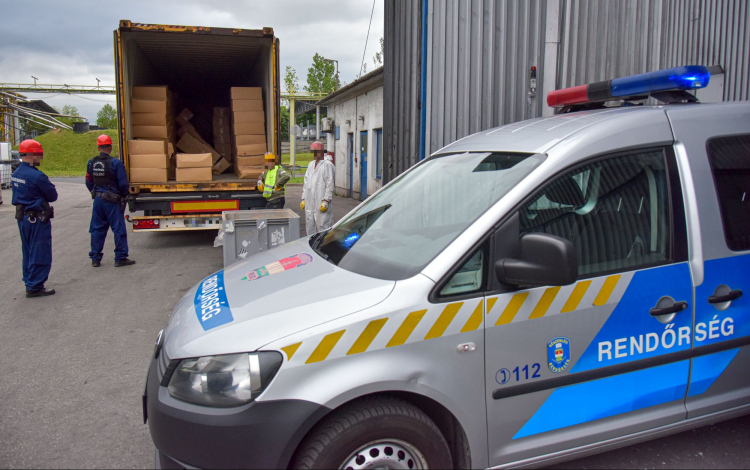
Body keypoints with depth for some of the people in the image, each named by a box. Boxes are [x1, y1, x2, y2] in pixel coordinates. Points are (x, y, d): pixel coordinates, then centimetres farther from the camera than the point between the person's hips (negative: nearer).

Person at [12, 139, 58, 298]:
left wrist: (35, 196, 3)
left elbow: (17, 195, 13)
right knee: (40, 254, 0)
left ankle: (30, 283, 28)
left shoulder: (16, 174, 7)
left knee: (28, 253, 18)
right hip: (37, 219, -9)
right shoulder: (37, 176, -21)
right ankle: (35, 287, 3)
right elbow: (53, 196, -14)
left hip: (22, 217, 9)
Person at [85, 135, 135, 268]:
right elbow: (123, 183, -12)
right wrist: (124, 196, 6)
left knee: (97, 229, 12)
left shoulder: (91, 163, 3)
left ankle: (95, 258, 17)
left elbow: (89, 182, 11)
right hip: (112, 201, -5)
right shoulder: (115, 163, -13)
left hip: (98, 200, 5)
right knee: (119, 229, 2)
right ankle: (120, 258, 6)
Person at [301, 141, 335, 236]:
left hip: (321, 204, -8)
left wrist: (326, 201, -17)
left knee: (323, 226, -8)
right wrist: (304, 199, 16)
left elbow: (330, 184, -11)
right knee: (310, 227, 12)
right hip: (310, 203, 8)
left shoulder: (327, 165, -5)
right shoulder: (311, 165, 18)